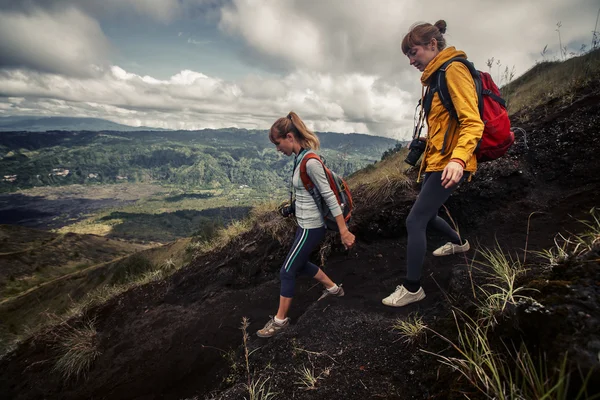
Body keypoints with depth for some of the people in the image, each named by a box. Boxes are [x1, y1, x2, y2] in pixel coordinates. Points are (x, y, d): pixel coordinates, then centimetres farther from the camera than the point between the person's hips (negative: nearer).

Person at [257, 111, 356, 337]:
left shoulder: (310, 163, -24)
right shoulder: (300, 158, 3)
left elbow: (330, 197, -22)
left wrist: (344, 231, -19)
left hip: (311, 227, -9)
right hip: (305, 223, 9)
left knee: (287, 271, 3)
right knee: (299, 264, 24)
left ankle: (280, 320, 22)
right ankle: (333, 288, 42)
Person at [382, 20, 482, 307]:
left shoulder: (453, 69, -11)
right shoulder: (437, 76, 17)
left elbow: (472, 123, -22)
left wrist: (458, 158, -36)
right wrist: (422, 147, 27)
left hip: (449, 164, -10)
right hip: (436, 160, 10)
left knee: (414, 221, -11)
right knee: (426, 215, 21)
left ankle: (412, 288, 2)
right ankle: (459, 243, 50)